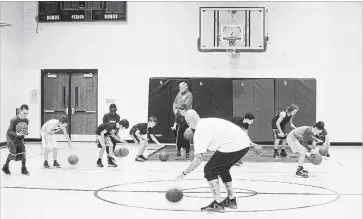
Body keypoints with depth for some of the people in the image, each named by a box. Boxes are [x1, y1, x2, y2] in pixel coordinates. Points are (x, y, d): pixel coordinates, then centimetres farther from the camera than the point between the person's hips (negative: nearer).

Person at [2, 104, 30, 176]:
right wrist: (17, 134, -39)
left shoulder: (26, 121, -8)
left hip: (20, 138, 5)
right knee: (13, 151, -17)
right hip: (11, 137, -5)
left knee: (23, 151, -7)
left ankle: (24, 168, 5)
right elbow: (10, 130, -21)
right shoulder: (14, 120, -26)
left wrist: (26, 133, -21)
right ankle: (5, 166, 6)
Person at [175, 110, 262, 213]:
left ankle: (218, 204, 2)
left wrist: (184, 173, -3)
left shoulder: (199, 131, -4)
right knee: (222, 169, 27)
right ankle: (231, 200, 32)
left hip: (233, 146, -9)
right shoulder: (209, 122, 21)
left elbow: (198, 158, -10)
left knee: (209, 170, 4)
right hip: (244, 143, 9)